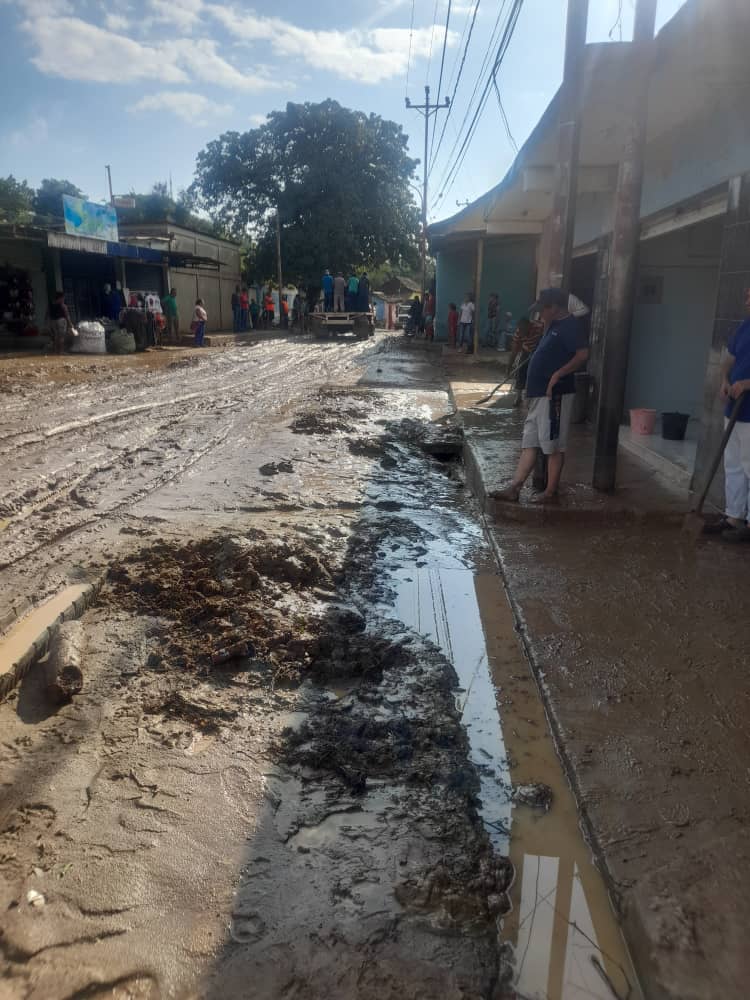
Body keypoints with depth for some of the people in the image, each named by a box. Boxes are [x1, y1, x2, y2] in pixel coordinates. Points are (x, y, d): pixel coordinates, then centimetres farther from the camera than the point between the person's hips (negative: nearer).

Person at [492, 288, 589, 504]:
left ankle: (551, 491, 8)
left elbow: (582, 355, -23)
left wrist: (557, 375, -23)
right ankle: (514, 489, 8)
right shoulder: (554, 326, 19)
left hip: (555, 395, -10)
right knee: (529, 444, 7)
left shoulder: (571, 325, -10)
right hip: (539, 395, 10)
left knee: (554, 445, -1)